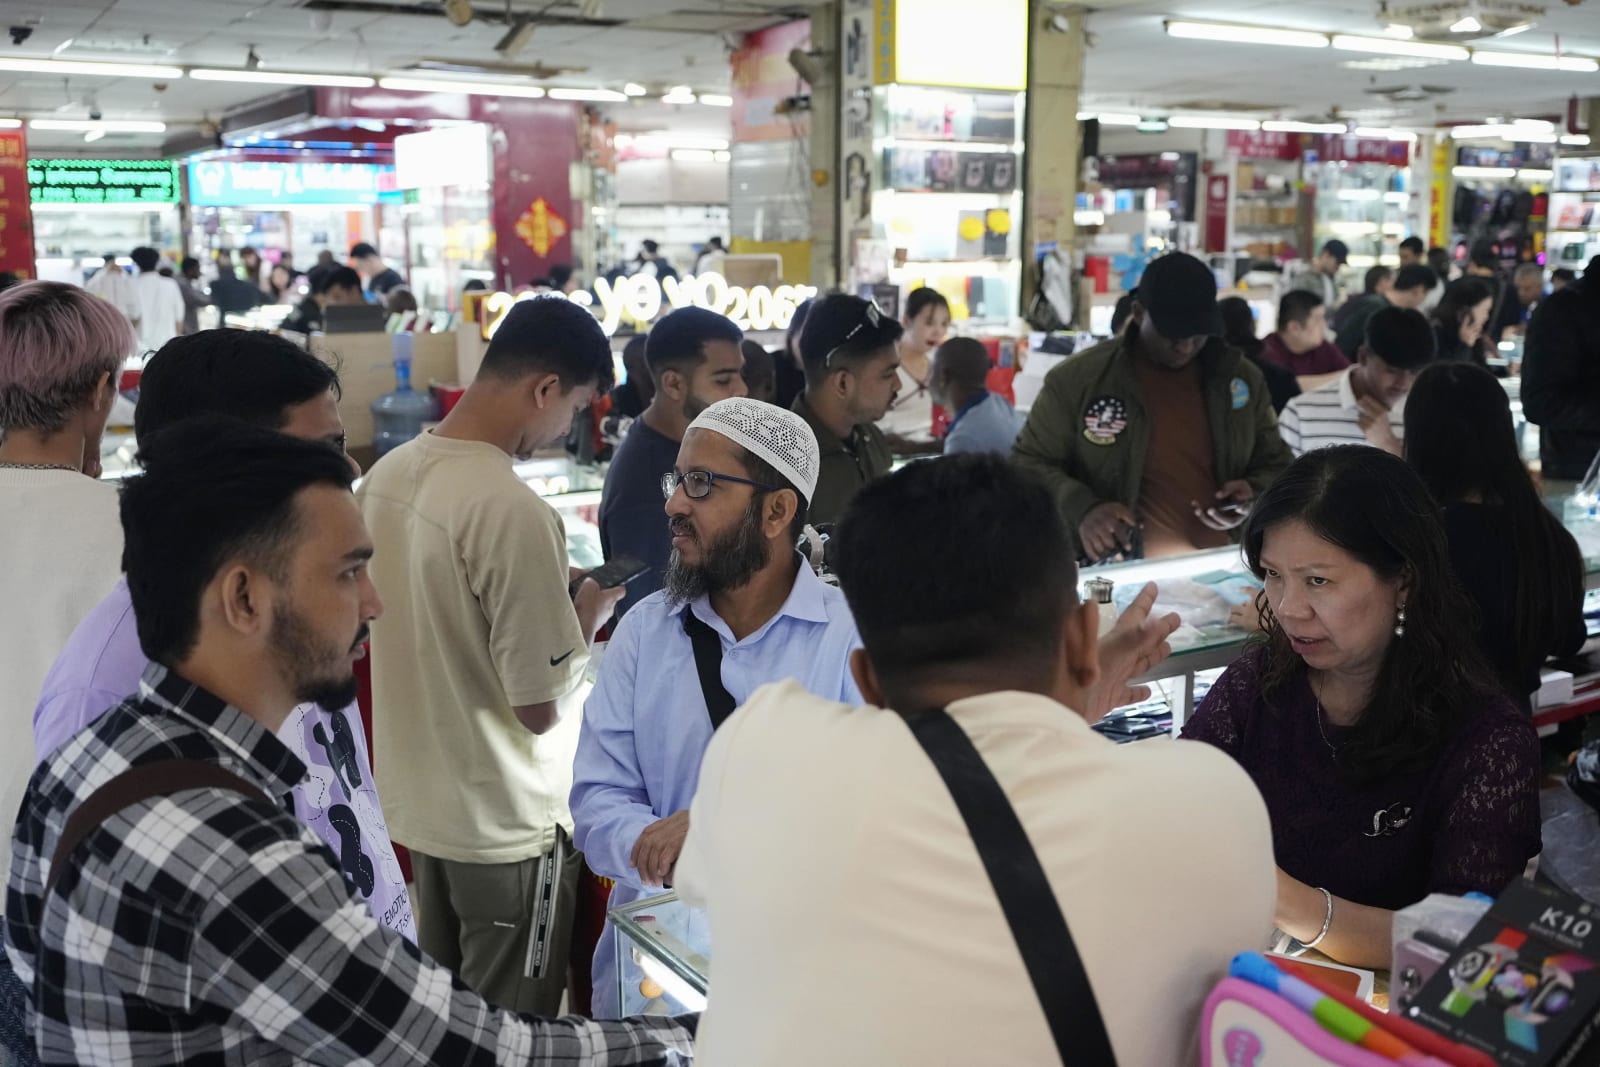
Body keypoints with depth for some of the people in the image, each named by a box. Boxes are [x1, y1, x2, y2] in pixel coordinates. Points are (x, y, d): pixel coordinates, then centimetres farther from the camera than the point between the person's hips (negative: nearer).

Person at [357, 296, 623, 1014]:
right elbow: (542, 707, -21)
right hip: (506, 827, -7)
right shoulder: (515, 513, -26)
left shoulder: (387, 474, -2)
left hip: (414, 803, 8)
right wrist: (588, 616, -4)